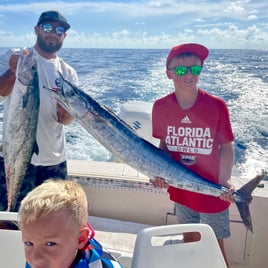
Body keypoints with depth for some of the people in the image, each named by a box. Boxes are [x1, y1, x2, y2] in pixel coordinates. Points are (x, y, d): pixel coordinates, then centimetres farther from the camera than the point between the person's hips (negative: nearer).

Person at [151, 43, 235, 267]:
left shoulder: (216, 106, -17)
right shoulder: (161, 107, -10)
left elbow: (226, 146, -7)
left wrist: (225, 180, -18)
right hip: (180, 189, 3)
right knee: (189, 240, 22)